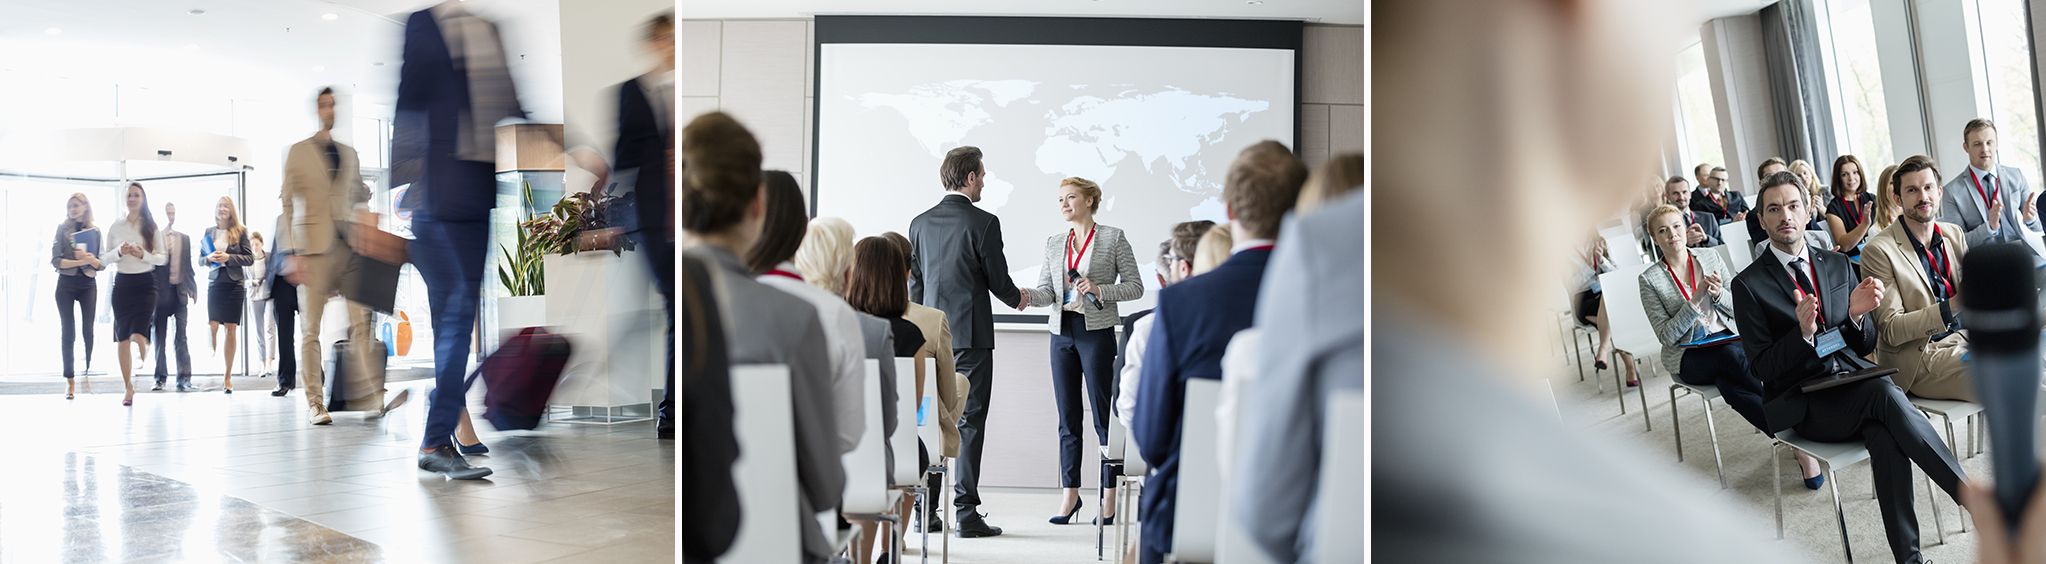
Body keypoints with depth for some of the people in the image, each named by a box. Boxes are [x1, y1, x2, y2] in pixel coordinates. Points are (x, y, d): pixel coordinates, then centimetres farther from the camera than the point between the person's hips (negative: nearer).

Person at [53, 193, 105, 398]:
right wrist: (79, 261, -21)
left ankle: (88, 373, 10)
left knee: (88, 330, 2)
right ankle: (70, 380, 1)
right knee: (67, 332, -1)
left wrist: (92, 259, -17)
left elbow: (103, 264, 4)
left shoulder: (95, 231, 5)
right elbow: (55, 260, -7)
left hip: (88, 284, 1)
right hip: (66, 284, -1)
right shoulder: (62, 229, 1)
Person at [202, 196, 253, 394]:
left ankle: (227, 376, 6)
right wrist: (209, 258, -9)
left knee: (231, 329, 0)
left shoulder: (240, 231, 2)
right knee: (212, 326, -9)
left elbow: (250, 258, 0)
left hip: (234, 283, -1)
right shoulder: (209, 232, 9)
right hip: (215, 283, 1)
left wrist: (229, 257, -13)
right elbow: (200, 259, 13)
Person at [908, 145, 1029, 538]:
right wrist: (1018, 299, 16)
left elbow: (913, 282, 11)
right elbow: (999, 281, -6)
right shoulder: (984, 223, -10)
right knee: (969, 422, -2)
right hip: (971, 335, -5)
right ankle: (966, 513, -1)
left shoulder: (920, 223, 7)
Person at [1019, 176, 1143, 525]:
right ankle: (1070, 493, 13)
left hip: (1097, 332, -5)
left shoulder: (1113, 238, 0)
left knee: (1104, 417, -1)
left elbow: (1135, 286, -1)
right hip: (1062, 333, 5)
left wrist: (1100, 291, -16)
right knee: (1067, 418, 7)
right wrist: (1025, 295, -14)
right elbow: (1046, 291, 7)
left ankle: (1110, 496, 5)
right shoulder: (1053, 244, 14)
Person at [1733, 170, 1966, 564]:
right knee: (1885, 395, -32)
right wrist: (1803, 332, -23)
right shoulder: (1749, 285, -1)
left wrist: (1858, 314, -9)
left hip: (1856, 384, 4)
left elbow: (1866, 346, 14)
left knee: (1886, 436, -31)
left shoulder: (1838, 265, 14)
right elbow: (1763, 368, -5)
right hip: (1803, 405, -4)